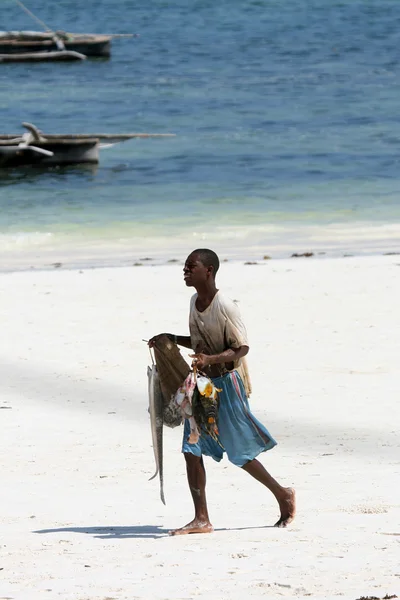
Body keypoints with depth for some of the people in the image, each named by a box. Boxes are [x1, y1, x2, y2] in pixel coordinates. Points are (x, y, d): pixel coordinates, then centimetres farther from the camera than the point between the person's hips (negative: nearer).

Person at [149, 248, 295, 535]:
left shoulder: (225, 307, -19)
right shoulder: (195, 301, 7)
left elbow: (241, 347, -18)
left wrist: (211, 359, -32)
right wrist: (171, 339, 8)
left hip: (227, 381, -8)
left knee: (241, 453, 1)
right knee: (192, 448, -1)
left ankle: (284, 495, 23)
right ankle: (201, 519, 0)